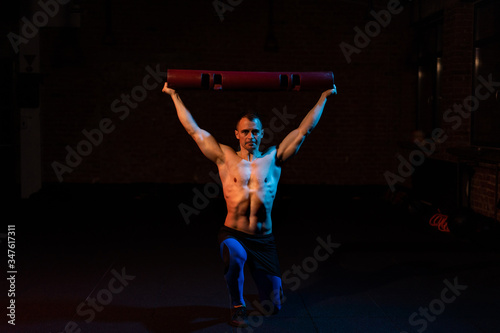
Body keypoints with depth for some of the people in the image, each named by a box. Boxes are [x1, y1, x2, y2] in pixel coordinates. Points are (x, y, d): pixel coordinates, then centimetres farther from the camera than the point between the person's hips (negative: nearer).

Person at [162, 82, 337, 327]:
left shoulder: (273, 158, 6)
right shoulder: (225, 158, 3)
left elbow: (304, 129, 9)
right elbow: (194, 130, 5)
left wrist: (324, 97, 11)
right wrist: (175, 96, 7)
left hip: (264, 240, 2)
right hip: (233, 235, -2)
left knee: (273, 305, 5)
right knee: (235, 256, -40)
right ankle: (237, 306, -12)